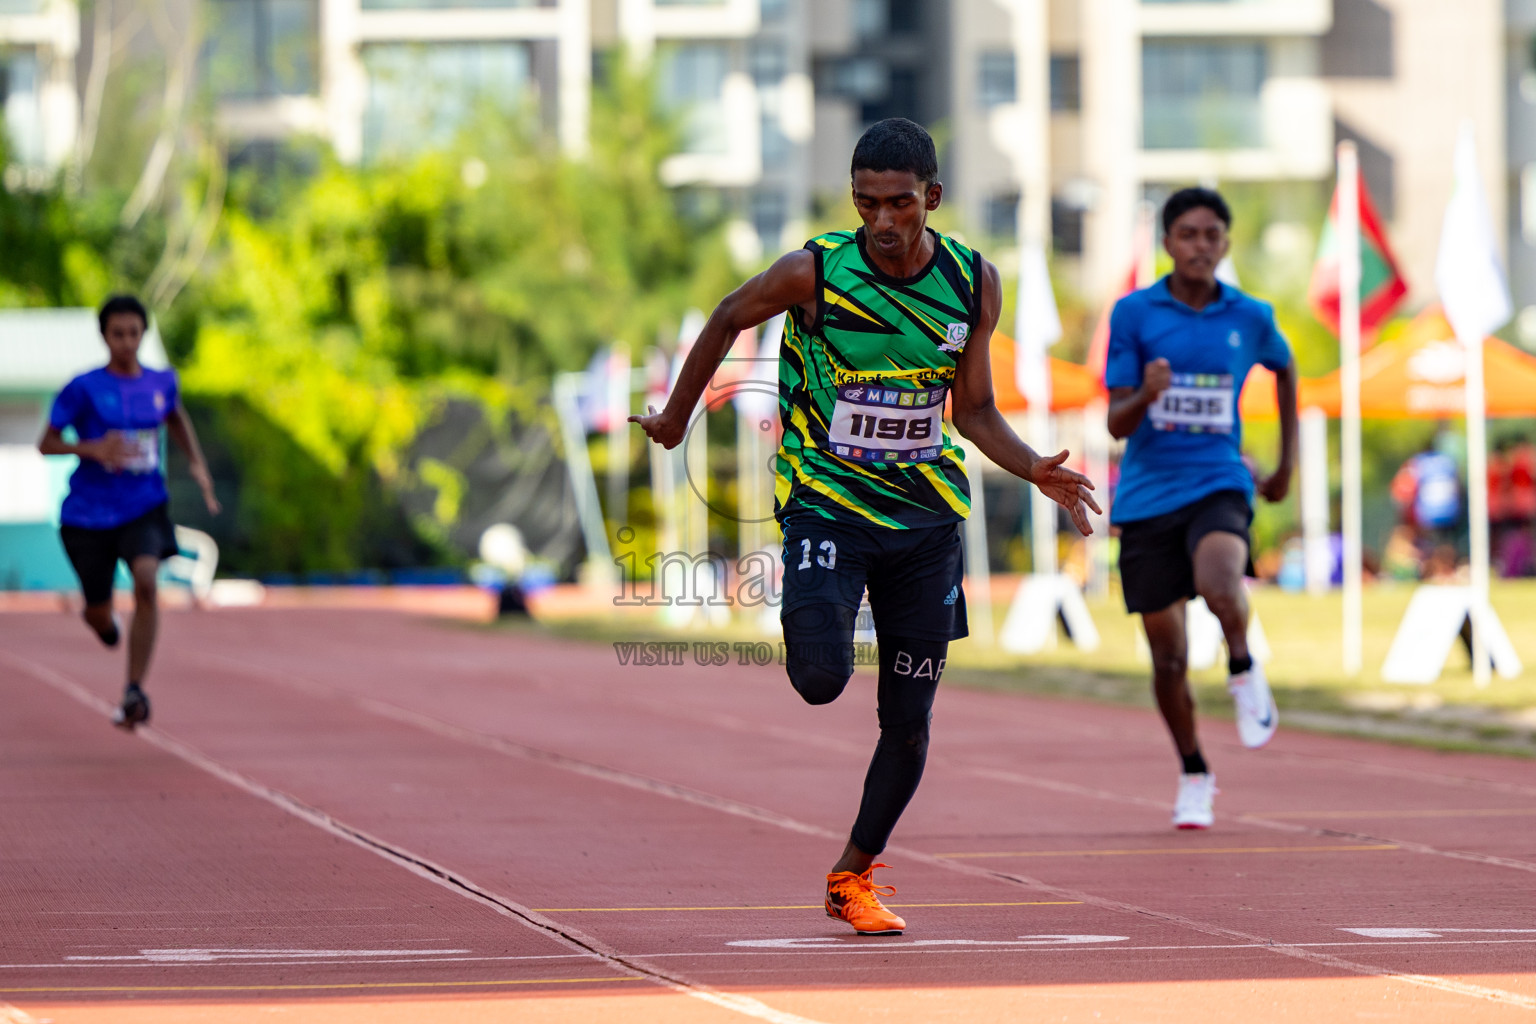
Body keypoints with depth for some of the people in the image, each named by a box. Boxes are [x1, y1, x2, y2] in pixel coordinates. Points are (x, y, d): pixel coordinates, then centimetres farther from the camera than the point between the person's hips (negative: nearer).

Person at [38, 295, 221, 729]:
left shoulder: (161, 383, 1)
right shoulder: (84, 389, -10)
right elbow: (46, 444, -8)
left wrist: (197, 463, 12)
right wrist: (93, 449, -24)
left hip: (144, 509, 1)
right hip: (90, 512, -1)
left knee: (146, 580, -27)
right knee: (100, 616, 9)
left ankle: (135, 691, -22)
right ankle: (101, 619, 51)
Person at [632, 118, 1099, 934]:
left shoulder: (974, 284, -4)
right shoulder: (814, 273, -14)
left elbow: (973, 410, 5)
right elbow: (728, 319, 5)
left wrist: (1035, 469, -12)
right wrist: (677, 415, 13)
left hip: (925, 514, 3)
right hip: (825, 500, -3)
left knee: (908, 722, 4)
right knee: (821, 681, -24)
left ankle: (855, 875, 25)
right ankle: (810, 618, 15)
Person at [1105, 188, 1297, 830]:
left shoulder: (1250, 318, 3)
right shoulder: (1133, 313, -2)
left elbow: (1285, 367, 26)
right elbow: (1117, 423, -4)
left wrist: (1287, 463, 26)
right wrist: (1146, 394, -26)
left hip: (1218, 485, -1)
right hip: (1147, 495, 1)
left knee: (1220, 584, -35)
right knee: (1169, 658, 3)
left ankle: (1243, 670, -4)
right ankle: (1193, 777, 25)